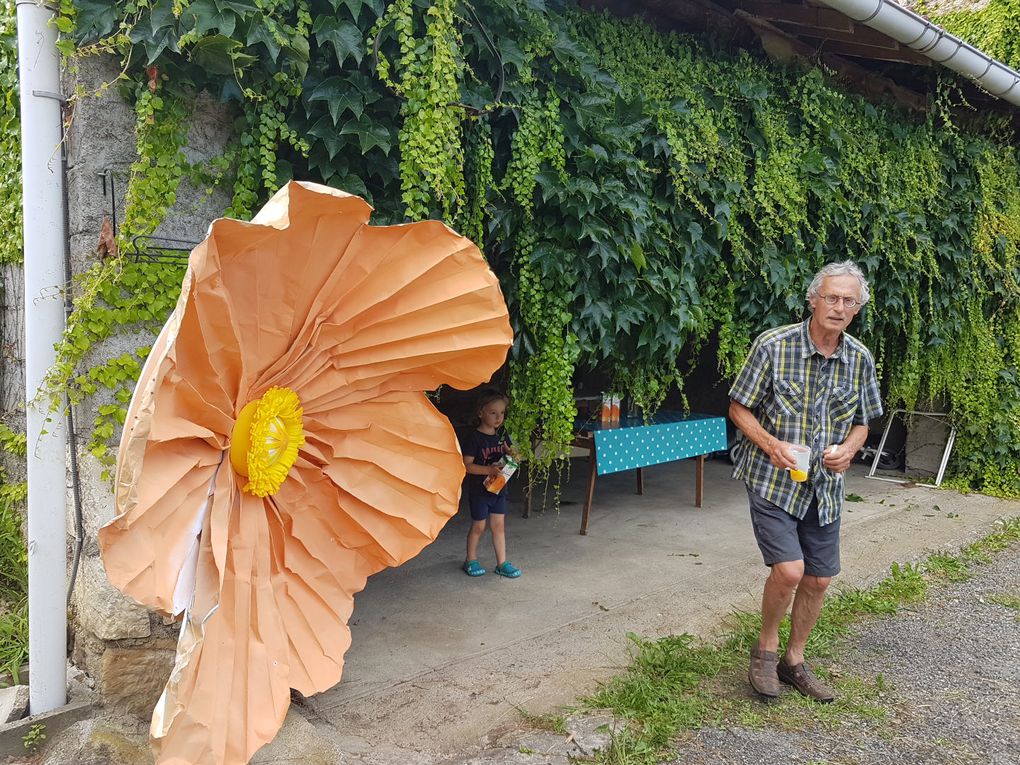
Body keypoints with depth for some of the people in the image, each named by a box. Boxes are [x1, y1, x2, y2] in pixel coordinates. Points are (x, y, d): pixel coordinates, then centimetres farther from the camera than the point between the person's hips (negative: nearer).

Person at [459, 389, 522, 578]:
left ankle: (502, 563, 16)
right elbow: (467, 465, -18)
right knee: (478, 526, 6)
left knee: (499, 525, 9)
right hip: (479, 490, -5)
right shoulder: (474, 438, -16)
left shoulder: (502, 434, 3)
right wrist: (489, 470, -28)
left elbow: (509, 454, 15)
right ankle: (471, 560, 24)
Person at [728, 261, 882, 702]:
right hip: (772, 480, -5)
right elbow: (738, 408, -5)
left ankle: (794, 660, 32)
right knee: (789, 570, -17)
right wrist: (771, 444, -21)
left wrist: (848, 448, -10)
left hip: (825, 487, 5)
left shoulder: (860, 360, 1)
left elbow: (861, 423, 12)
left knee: (819, 579, 10)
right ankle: (765, 648, 11)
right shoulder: (773, 346, -13)